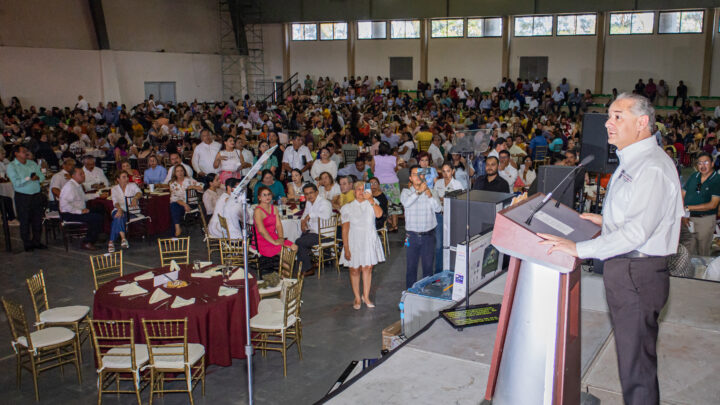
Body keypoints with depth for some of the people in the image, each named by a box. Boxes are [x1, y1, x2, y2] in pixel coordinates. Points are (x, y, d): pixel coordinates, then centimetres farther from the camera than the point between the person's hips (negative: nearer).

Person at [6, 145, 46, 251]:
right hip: (22, 197, -4)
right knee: (25, 222, 2)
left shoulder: (33, 163, 12)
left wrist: (38, 177, -12)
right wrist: (29, 178, -20)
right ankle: (27, 244, 12)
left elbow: (42, 177, 9)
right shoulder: (11, 166, -3)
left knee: (38, 220, 7)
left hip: (37, 195, 5)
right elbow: (16, 183, -14)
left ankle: (36, 242, 20)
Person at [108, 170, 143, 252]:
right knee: (118, 217, -35)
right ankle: (123, 238, -43)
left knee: (118, 219, -30)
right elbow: (115, 202, -2)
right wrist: (119, 209, -25)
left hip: (131, 211, -1)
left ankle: (111, 242, -32)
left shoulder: (132, 185, 11)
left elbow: (139, 193, -10)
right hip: (119, 209, 1)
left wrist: (135, 198, -35)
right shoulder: (114, 189, 14)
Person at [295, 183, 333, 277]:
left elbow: (326, 215, -36)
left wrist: (310, 215, -26)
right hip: (312, 231, 9)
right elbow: (304, 215, 26)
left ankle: (308, 269, -4)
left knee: (299, 242, -15)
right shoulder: (309, 203, 13)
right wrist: (303, 222, 2)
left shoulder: (324, 203, -15)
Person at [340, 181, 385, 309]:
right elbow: (345, 229, -4)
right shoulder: (348, 208, -1)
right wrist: (346, 249, -9)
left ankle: (366, 296, 21)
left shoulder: (372, 203, 3)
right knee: (355, 270, 6)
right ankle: (357, 298, 20)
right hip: (354, 241, -1)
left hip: (370, 240, 1)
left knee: (368, 268, 7)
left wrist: (371, 200, -23)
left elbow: (379, 214, -20)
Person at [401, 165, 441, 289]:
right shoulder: (406, 192, 1)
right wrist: (418, 191, -31)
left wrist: (430, 196, -21)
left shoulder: (430, 190, 3)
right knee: (411, 266, 7)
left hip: (428, 234, 1)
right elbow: (406, 203, -21)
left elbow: (437, 209, -7)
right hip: (412, 235, -1)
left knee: (428, 266, 8)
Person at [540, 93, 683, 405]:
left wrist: (580, 248, -29)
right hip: (625, 269, 10)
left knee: (636, 362, -1)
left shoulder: (652, 167, -19)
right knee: (632, 353, 19)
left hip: (637, 274, -10)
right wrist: (607, 220, 20)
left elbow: (639, 230, -28)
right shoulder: (632, 161, 13)